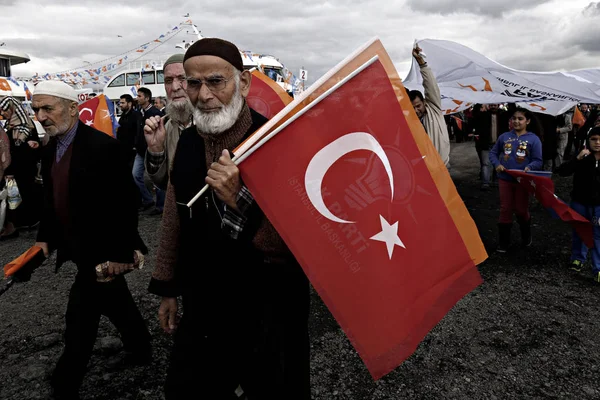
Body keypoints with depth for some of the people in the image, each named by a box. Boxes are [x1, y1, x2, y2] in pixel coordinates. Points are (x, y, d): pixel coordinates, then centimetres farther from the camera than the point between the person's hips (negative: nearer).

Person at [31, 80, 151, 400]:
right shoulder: (50, 149, 6)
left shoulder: (102, 146, -19)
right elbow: (51, 199, 15)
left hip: (101, 249, -8)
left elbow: (126, 202, -20)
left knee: (80, 319, 1)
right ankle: (140, 349, 41)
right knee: (116, 302, 22)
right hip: (78, 247, 8)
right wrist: (45, 237, 10)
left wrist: (121, 252, -19)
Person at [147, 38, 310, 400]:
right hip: (202, 310, 6)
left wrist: (240, 200, -35)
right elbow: (174, 220, 10)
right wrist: (168, 287, 16)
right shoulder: (187, 143, 0)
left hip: (269, 315, -5)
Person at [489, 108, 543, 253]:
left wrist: (529, 167, -25)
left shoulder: (533, 139, -4)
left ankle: (526, 236, 36)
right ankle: (503, 242, 14)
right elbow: (493, 153, 10)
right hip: (505, 179, 2)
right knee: (505, 209, 5)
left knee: (521, 210, 9)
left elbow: (538, 161, -5)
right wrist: (497, 164, -9)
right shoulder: (504, 136, 3)